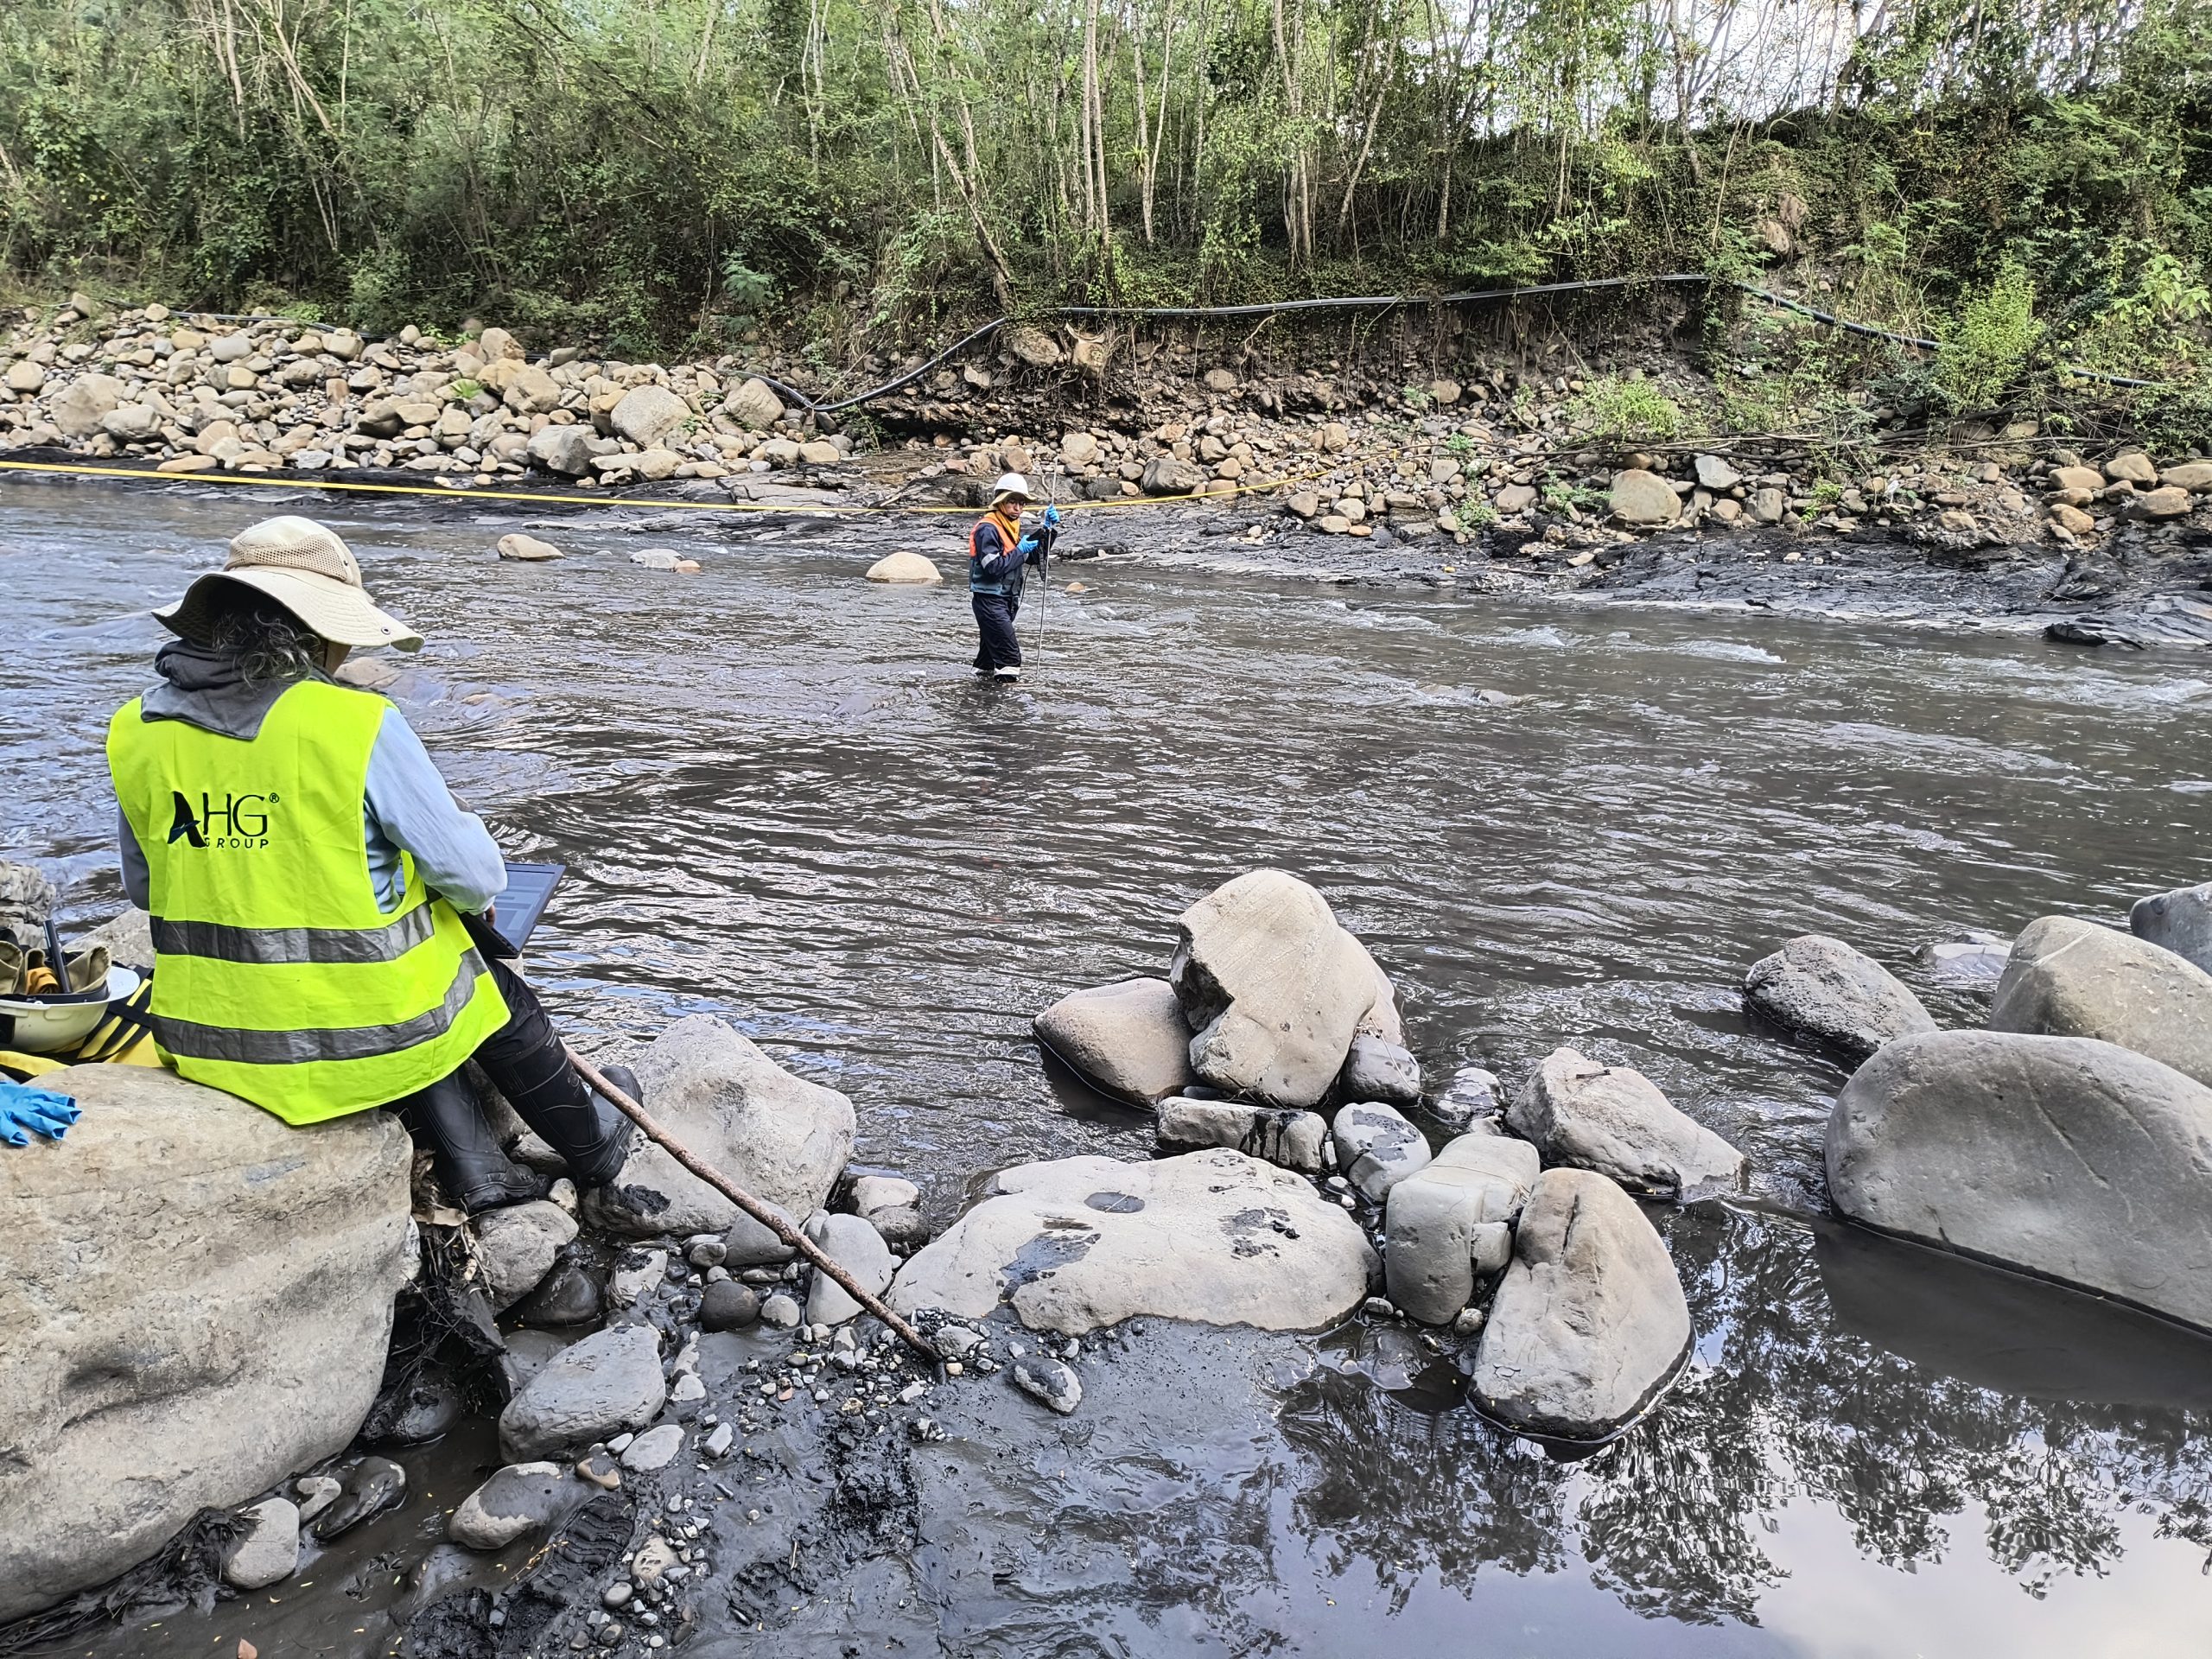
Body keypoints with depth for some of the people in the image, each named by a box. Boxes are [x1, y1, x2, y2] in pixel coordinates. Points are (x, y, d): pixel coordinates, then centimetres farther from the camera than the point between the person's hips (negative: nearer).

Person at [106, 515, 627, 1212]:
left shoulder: (134, 732, -2)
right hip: (355, 1034, -5)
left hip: (208, 1036, 6)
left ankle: (475, 1172, 33)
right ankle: (594, 1148, 43)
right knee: (490, 989, 26)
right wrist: (476, 896, 11)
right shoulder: (357, 724, -20)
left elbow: (143, 886, 12)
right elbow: (472, 873, -13)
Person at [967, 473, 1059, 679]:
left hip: (1007, 598, 9)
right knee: (1009, 654, -15)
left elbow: (1036, 557, 13)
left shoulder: (1013, 528, 14)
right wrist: (1019, 551, -19)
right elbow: (993, 567, -25)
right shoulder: (988, 529, -15)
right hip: (989, 598, -9)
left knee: (992, 644, 22)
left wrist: (1049, 530, 2)